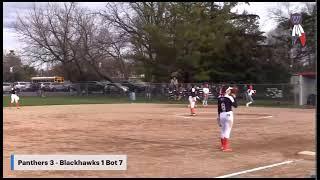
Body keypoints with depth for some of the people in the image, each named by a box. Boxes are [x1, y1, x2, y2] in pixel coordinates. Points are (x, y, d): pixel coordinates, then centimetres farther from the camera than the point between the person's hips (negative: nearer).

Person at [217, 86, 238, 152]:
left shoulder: (219, 98, 5)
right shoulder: (229, 98, -12)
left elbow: (219, 108, 11)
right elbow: (236, 105, -6)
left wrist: (218, 116, 19)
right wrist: (234, 97, -1)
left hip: (221, 114, 6)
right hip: (228, 114, -6)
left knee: (223, 130, 16)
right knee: (227, 130, -2)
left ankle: (223, 146, 25)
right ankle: (226, 147, -2)